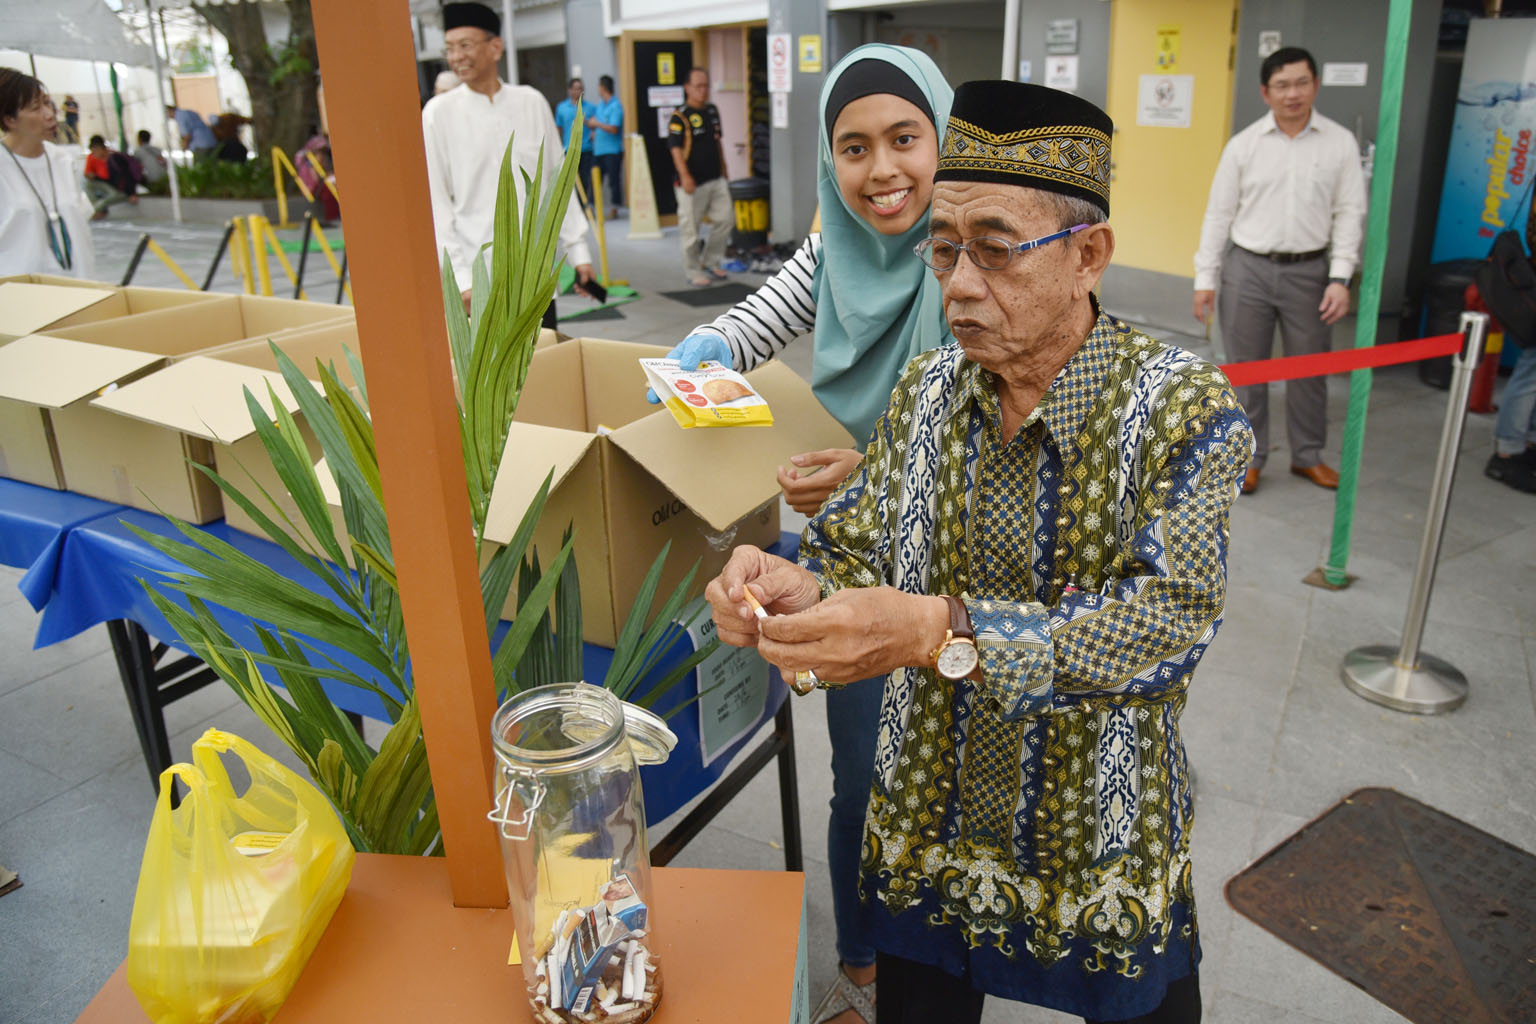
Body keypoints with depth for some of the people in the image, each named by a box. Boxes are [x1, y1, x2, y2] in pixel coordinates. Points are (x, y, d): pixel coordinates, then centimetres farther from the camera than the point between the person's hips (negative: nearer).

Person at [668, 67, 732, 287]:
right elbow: (675, 148, -16)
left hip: (716, 179, 7)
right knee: (691, 228, -1)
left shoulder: (712, 110, 13)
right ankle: (693, 271, 11)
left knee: (724, 220, 5)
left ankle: (710, 262, 22)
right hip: (692, 183, -7)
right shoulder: (679, 117, -10)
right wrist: (684, 176, -26)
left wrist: (723, 167, 23)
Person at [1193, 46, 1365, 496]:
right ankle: (1249, 457, 19)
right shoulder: (1243, 145, 1)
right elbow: (1219, 214, 3)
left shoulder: (1340, 143, 1)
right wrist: (1205, 278, 0)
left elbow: (1350, 213, 0)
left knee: (1309, 368, 9)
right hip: (1248, 268, 0)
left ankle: (1308, 455, 26)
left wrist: (1340, 278, -8)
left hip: (1308, 271, 0)